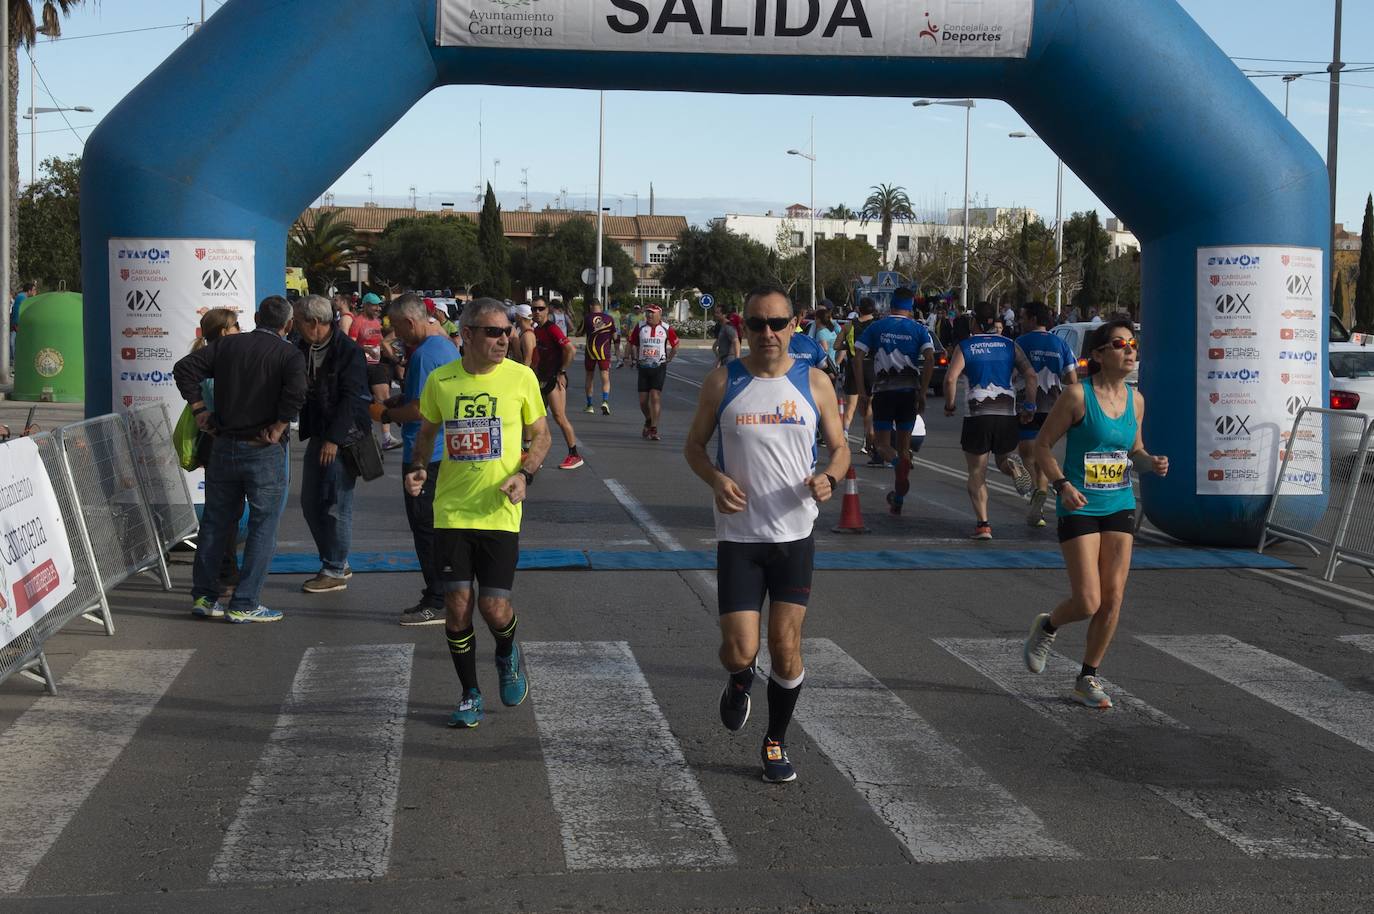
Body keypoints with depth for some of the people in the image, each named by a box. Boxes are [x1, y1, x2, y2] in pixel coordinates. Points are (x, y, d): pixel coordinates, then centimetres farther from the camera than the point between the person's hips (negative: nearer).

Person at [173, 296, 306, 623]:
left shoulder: (227, 344, 6)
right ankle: (244, 605, 3)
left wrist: (199, 409, 5)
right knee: (263, 527, 4)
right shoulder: (290, 355, -8)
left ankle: (203, 596, 21)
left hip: (224, 446, 5)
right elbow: (295, 393, -26)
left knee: (216, 522, 15)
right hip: (264, 451, -5)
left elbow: (184, 368, 1)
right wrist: (278, 428, -13)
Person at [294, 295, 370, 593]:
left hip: (345, 435, -8)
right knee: (310, 503, 10)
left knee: (336, 505, -4)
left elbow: (349, 398, -15)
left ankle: (335, 572, 6)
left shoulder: (348, 351, -12)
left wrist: (334, 439, -18)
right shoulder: (303, 349, 9)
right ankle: (338, 563, 23)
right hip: (318, 434, 8)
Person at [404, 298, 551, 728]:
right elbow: (427, 431, 16)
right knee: (457, 604, 0)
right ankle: (470, 696, 19)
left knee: (494, 608, -5)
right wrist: (417, 468, -2)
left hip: (500, 513, -1)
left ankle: (507, 655, 31)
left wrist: (524, 474, -10)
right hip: (451, 511, 1)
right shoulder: (440, 380, 0)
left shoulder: (520, 377, -4)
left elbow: (540, 435, 6)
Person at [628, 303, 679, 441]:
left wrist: (668, 359, 6)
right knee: (643, 400, 4)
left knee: (655, 397, -13)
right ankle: (648, 420, 33)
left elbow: (675, 345, 10)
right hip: (643, 367, 2)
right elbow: (633, 344, 14)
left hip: (659, 367, -2)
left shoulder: (666, 329, -2)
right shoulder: (640, 327, 2)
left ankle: (653, 429, -10)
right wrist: (635, 359, 9)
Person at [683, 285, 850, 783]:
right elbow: (694, 445, 7)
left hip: (795, 536, 1)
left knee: (786, 648, 2)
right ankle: (739, 683, 32)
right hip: (738, 536, -1)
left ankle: (776, 742, 24)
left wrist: (829, 477, -14)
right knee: (738, 651, -6)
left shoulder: (814, 382, 1)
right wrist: (715, 478, -14)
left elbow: (839, 446, 9)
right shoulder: (722, 381, -2)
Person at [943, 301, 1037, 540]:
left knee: (977, 473, 7)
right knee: (1004, 460, 22)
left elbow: (950, 379, -11)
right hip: (1007, 415, 2)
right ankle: (1012, 466, -16)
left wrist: (949, 406, 3)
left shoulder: (965, 346, 2)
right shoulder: (1010, 345, 9)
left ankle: (982, 523, -4)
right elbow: (1031, 375, -1)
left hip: (978, 415, -2)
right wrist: (1029, 407, 7)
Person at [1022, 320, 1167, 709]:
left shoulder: (1135, 399, 6)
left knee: (1113, 599, 2)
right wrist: (1062, 484, -19)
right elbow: (1043, 444, -6)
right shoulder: (1078, 395, -11)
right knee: (1088, 602, -10)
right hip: (1080, 507, -5)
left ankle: (1088, 677, 19)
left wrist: (1152, 462, -3)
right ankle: (1047, 626, 24)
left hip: (1120, 506, 5)